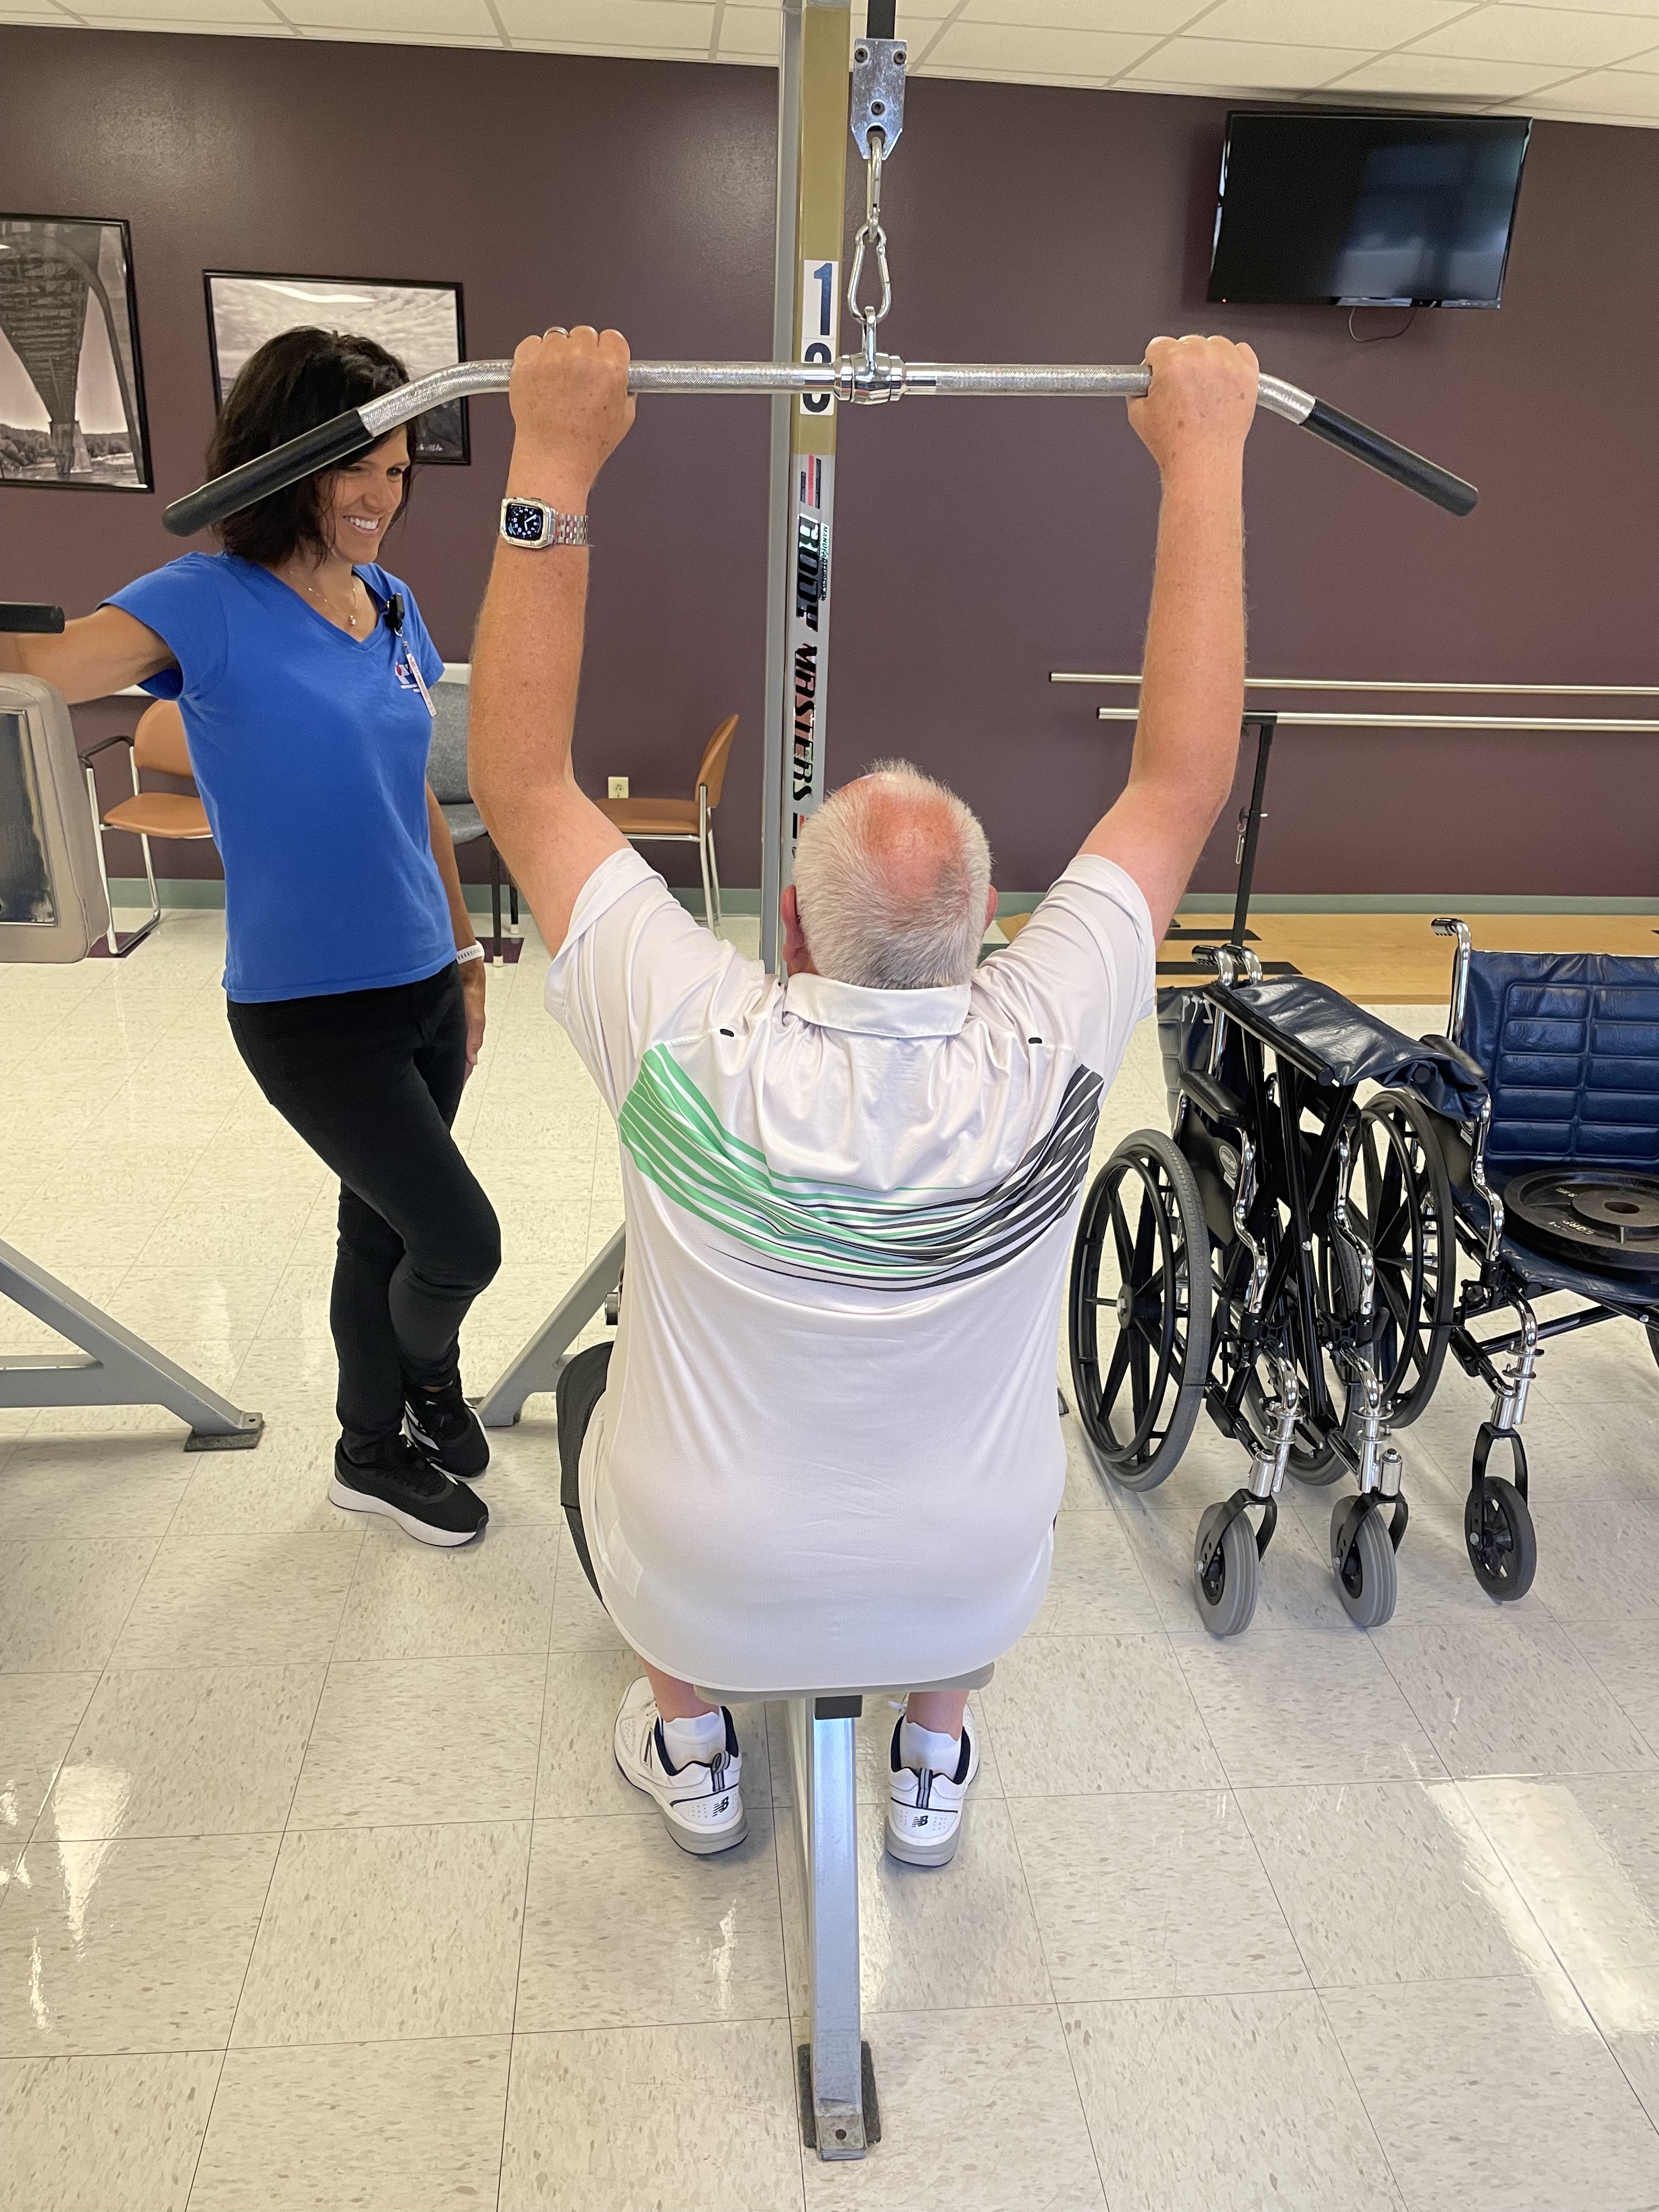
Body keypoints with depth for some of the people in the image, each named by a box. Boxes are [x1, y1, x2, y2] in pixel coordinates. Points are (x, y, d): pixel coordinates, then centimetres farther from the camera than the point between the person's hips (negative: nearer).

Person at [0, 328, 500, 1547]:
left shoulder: (393, 608, 6)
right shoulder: (211, 604, -12)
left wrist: (468, 954, 16)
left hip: (422, 984, 6)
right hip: (308, 1006, -6)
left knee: (384, 1225, 17)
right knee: (461, 1239, -3)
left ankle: (374, 1451, 39)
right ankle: (427, 1370, 32)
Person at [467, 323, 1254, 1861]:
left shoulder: (692, 1044, -28)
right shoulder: (1041, 1052, -25)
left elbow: (517, 777, -17)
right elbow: (1183, 778, -14)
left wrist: (553, 462, -16)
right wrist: (1201, 457, -10)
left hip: (709, 1597, -1)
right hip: (968, 1595, 2)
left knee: (597, 1379, 30)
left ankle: (690, 1738, 36)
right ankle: (935, 1747, 38)